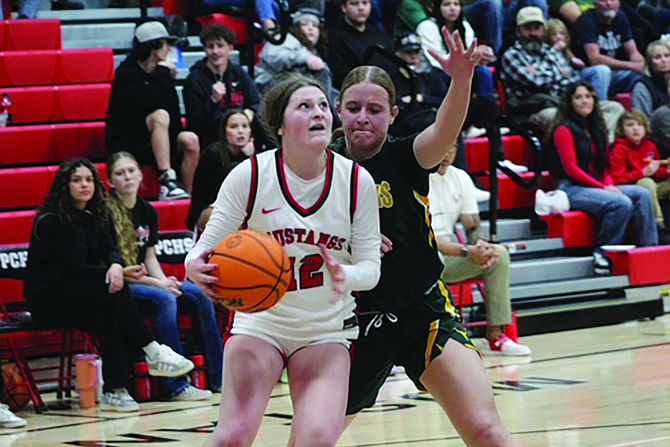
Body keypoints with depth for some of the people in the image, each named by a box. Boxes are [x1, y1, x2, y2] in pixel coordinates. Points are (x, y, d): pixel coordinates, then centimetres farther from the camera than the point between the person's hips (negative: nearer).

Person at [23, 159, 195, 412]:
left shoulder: (93, 217, 12)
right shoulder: (50, 221, -11)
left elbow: (108, 250, -2)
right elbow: (73, 267, -16)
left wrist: (115, 266, -26)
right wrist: (114, 274, -19)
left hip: (82, 296, 7)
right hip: (47, 298, -7)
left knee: (108, 314, -26)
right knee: (113, 290, -27)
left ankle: (114, 391, -31)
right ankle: (153, 353, -24)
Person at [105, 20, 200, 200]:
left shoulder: (160, 72, 8)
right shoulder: (126, 74, -11)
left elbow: (174, 111, 9)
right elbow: (149, 103, -27)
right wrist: (162, 73, -17)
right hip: (125, 143, -7)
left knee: (191, 140, -19)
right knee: (160, 116, -32)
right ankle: (167, 181, -40)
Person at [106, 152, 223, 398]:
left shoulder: (147, 211, 10)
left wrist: (166, 281, -7)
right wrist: (157, 284, -17)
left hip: (142, 282, 7)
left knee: (199, 294, -10)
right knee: (164, 300, -31)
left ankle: (218, 376, -7)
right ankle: (175, 385, -33)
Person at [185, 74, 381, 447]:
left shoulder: (356, 181, -7)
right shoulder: (250, 176, -11)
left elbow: (370, 268, -3)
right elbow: (205, 249, -7)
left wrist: (345, 276, -26)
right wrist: (198, 269, -32)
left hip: (327, 329, 1)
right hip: (259, 322, -1)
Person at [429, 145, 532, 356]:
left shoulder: (461, 178, 9)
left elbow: (473, 227, 11)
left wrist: (481, 245, -15)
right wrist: (467, 251, -28)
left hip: (448, 258, 7)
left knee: (499, 254, -8)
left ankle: (495, 337, -10)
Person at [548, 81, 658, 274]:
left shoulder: (595, 129, 19)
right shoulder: (564, 129, -5)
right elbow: (571, 169, -12)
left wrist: (609, 184, -3)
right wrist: (602, 187, -15)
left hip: (595, 186, 8)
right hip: (571, 189, -8)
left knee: (642, 194, -14)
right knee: (622, 203, -31)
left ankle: (648, 248, -19)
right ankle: (603, 253, -22)